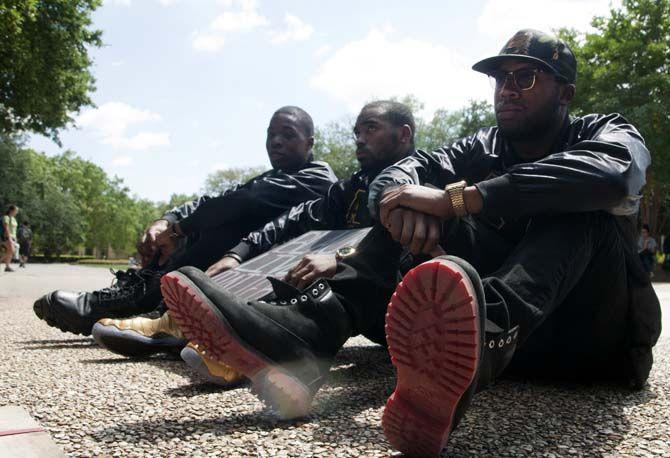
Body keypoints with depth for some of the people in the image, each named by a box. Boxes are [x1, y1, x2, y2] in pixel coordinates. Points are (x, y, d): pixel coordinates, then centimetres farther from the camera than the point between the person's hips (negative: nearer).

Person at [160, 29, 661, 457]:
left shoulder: (608, 134, 0)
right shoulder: (482, 149, 11)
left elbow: (611, 174, -27)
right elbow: (403, 172, -7)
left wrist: (455, 198, -34)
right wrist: (398, 199, -33)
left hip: (581, 335, -2)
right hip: (505, 335, 3)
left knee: (576, 204, -29)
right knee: (411, 206, -11)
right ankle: (305, 330, -35)